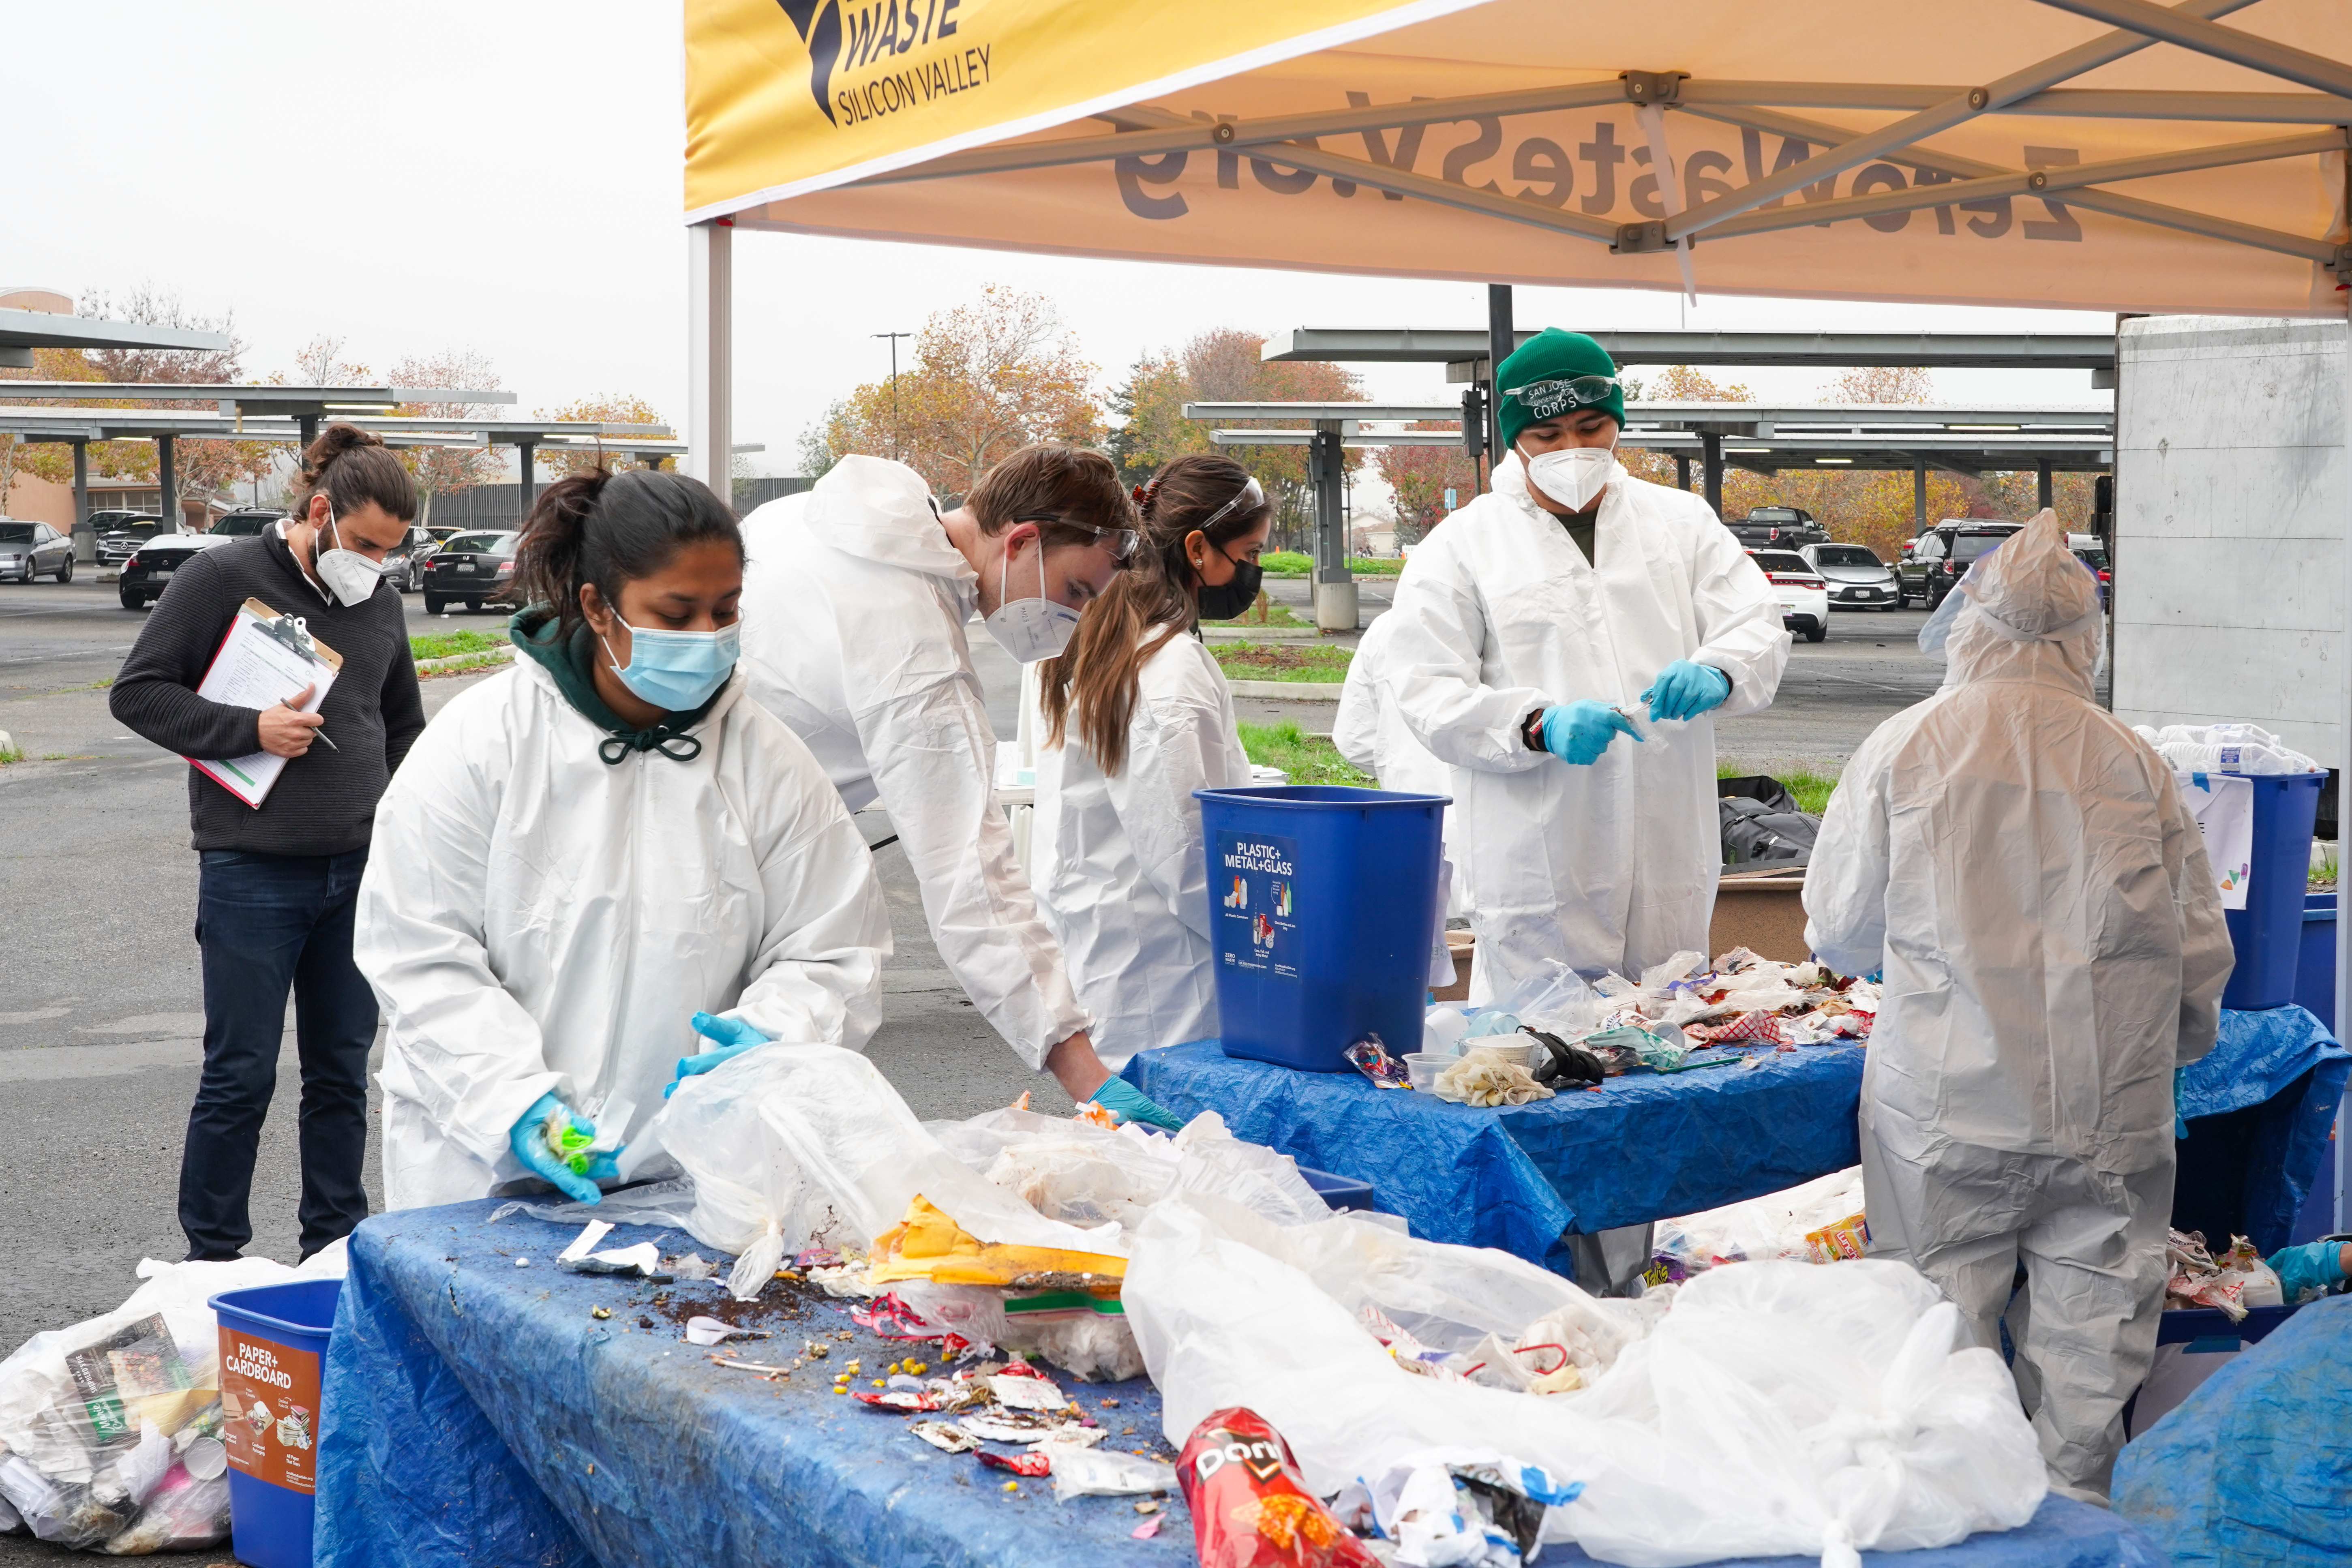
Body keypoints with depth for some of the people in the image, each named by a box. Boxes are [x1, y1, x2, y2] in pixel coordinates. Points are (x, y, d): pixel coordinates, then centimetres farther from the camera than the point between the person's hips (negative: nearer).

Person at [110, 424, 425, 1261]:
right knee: (241, 1075, 0)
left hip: (359, 870, 5)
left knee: (342, 1070, 11)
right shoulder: (224, 577, -6)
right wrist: (249, 730, -17)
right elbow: (137, 691, -7)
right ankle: (211, 1258, 13)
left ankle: (336, 1247, 21)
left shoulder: (381, 602, 11)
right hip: (253, 873, -5)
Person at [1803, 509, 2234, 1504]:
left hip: (1947, 1102, -1)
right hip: (2107, 1110, 1)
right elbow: (2200, 952, 5)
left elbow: (1838, 931, 3)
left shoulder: (1903, 748, -4)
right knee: (2090, 1342, 10)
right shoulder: (2134, 766, -1)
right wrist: (2168, 1049, 24)